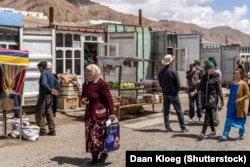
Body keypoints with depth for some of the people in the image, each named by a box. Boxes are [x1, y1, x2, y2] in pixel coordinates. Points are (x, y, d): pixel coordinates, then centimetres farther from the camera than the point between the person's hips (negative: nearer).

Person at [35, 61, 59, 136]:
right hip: (49, 97, 9)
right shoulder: (51, 74, 15)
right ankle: (52, 130, 11)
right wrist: (52, 89, 5)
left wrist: (50, 90, -22)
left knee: (39, 114, -1)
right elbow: (57, 85, 16)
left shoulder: (44, 73, -11)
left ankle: (42, 131, -1)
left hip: (43, 97, -9)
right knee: (49, 114, 11)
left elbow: (44, 84, -28)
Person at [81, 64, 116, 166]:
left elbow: (109, 99, -13)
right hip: (89, 113, 8)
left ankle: (103, 153, 10)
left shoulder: (101, 83, -10)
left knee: (97, 135, -8)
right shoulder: (86, 84, 13)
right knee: (89, 135, 8)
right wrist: (83, 100, 1)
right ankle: (94, 157, 19)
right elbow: (83, 96, 26)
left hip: (99, 113, -8)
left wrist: (112, 113, -18)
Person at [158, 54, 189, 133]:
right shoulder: (173, 71, -15)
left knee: (166, 111, 10)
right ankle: (183, 127, 5)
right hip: (173, 94, -5)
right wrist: (176, 90, 4)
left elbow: (160, 83, 8)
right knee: (179, 111, 2)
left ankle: (167, 127, 10)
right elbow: (177, 83, -13)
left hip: (165, 94, 5)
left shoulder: (161, 72, 1)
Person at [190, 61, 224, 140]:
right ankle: (213, 131, 27)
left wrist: (222, 99, -1)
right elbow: (200, 86, 6)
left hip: (212, 97, -6)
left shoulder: (216, 77, -4)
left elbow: (219, 89, -3)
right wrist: (194, 92, -12)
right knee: (209, 115, 13)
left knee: (207, 115, -12)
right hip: (205, 97, 6)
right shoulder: (204, 77, 10)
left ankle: (203, 133, -18)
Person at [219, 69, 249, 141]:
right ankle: (225, 135, -1)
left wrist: (240, 99, -24)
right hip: (231, 105, 5)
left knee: (241, 121, 10)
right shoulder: (233, 83, 8)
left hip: (239, 106, -5)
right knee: (228, 120, 0)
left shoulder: (244, 84, -10)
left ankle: (241, 135, 25)